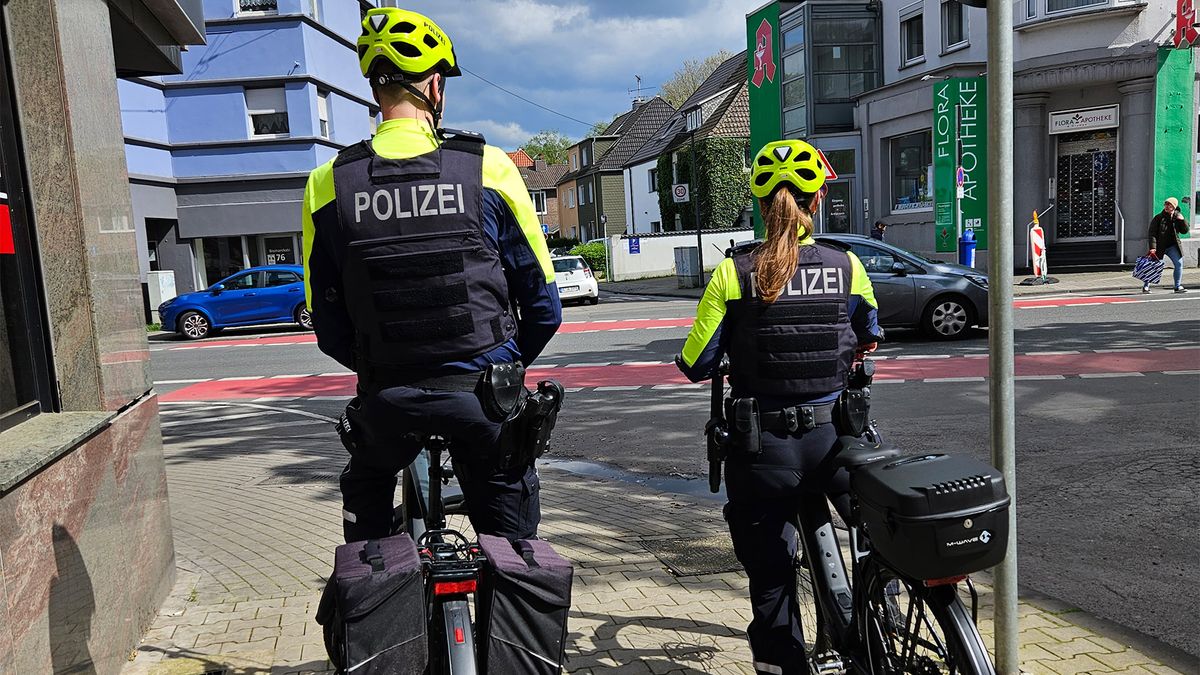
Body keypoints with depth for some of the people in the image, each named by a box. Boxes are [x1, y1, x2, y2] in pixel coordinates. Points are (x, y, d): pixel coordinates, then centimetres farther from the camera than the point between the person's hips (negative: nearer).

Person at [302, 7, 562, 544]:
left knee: (365, 496, 33)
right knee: (511, 535, 18)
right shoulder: (488, 167, -7)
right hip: (483, 389, -1)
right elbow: (543, 304, -1)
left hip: (387, 395, 2)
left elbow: (328, 328, 4)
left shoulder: (329, 184, -3)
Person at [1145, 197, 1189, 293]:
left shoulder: (1177, 217, 5)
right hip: (1159, 247, -4)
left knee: (1179, 263, -5)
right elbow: (1152, 233, -11)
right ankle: (1145, 286, 10)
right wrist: (1152, 247, -20)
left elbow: (1184, 231, 7)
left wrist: (1182, 220, -10)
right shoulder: (1158, 218, -7)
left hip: (1172, 246, 4)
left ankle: (1178, 286, 5)